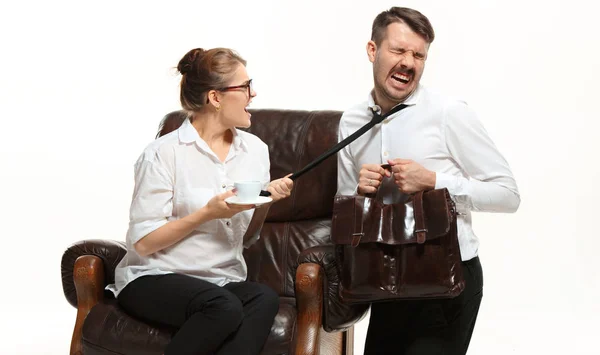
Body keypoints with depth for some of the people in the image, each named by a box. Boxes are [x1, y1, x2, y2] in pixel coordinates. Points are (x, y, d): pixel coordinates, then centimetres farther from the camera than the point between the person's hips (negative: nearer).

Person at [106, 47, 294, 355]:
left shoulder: (255, 149, 9)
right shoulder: (164, 153, -8)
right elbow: (142, 242, -10)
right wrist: (207, 213, -17)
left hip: (223, 281, 5)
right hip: (153, 281, -5)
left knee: (264, 298, -31)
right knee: (224, 307, -36)